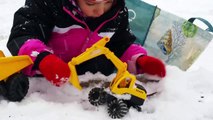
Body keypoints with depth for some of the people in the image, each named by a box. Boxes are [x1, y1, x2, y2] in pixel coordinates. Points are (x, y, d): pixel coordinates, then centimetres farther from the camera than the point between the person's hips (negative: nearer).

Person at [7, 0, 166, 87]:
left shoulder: (118, 13, -7)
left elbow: (122, 46, 5)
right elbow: (21, 36, -25)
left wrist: (140, 61, -16)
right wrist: (42, 59, -45)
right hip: (45, 81, -3)